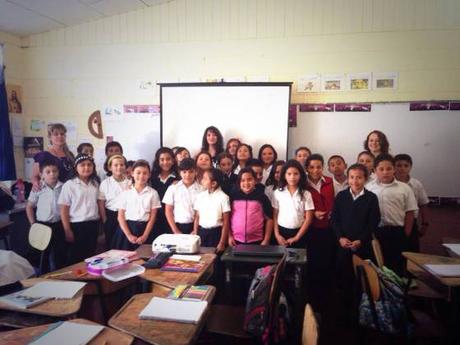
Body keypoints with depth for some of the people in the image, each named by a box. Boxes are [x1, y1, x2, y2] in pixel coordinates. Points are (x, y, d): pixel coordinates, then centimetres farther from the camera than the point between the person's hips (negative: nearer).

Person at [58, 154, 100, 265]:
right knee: (75, 258, 6)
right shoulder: (69, 185, -8)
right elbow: (64, 210, -7)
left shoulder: (95, 184, 6)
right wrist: (67, 230, -10)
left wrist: (97, 224, 9)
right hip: (77, 226, -4)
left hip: (93, 225, 4)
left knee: (90, 256, 14)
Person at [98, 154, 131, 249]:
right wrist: (104, 220, -1)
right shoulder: (105, 183, -1)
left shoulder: (130, 182, 0)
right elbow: (101, 203, 0)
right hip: (111, 217, 0)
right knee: (111, 245, 10)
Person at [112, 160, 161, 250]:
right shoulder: (125, 193, 3)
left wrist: (145, 236, -10)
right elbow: (120, 216, 1)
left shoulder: (153, 193, 2)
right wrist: (129, 235, -9)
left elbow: (152, 217, 0)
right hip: (127, 228, 1)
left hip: (145, 229, -1)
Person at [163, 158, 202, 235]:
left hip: (194, 226, -1)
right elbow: (168, 211, 2)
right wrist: (175, 231, -3)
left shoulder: (201, 189, -2)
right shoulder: (172, 188, 2)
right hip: (178, 226, 1)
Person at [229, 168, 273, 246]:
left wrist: (266, 240, -3)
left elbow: (269, 219, 1)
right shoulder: (233, 195, -1)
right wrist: (229, 236, 1)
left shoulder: (261, 196, -3)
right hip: (236, 240, 1)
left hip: (256, 240, -1)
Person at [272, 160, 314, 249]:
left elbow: (308, 218, -3)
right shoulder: (277, 193, -1)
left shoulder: (306, 194, -3)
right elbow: (274, 215, 3)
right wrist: (277, 235, -6)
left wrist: (297, 237, -8)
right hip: (282, 232, 1)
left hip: (299, 232, 0)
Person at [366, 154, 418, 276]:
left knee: (398, 265, 10)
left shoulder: (404, 188, 2)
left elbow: (409, 213, 4)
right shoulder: (369, 188, 0)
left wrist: (406, 235, 1)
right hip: (374, 232, 0)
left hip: (397, 233, 1)